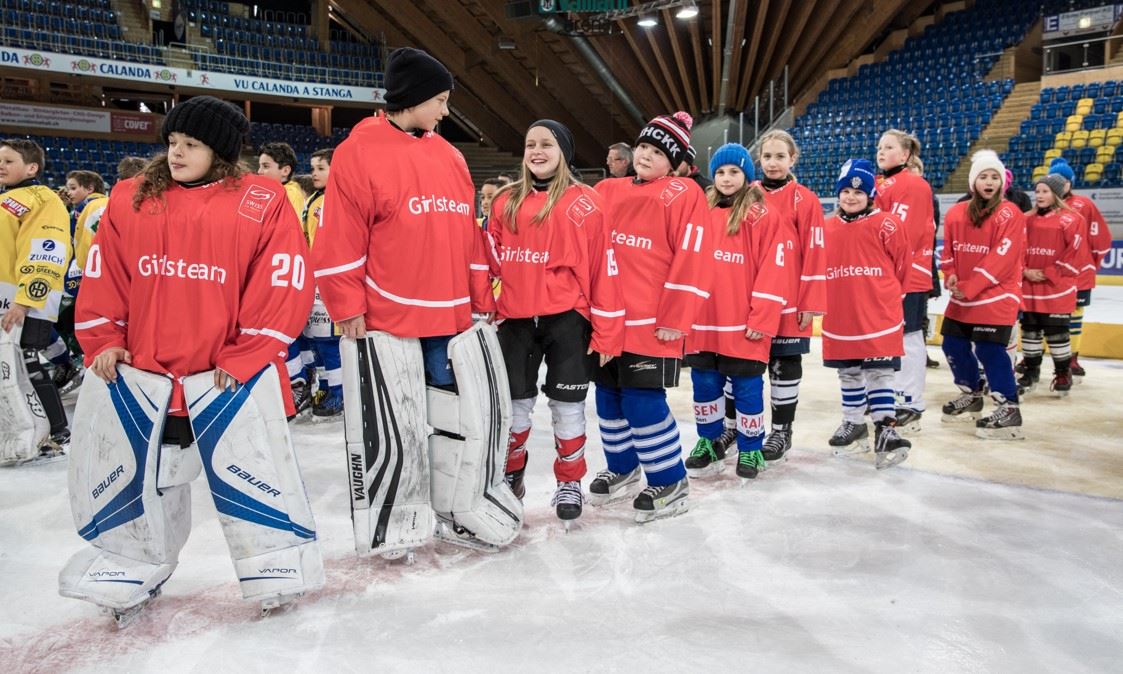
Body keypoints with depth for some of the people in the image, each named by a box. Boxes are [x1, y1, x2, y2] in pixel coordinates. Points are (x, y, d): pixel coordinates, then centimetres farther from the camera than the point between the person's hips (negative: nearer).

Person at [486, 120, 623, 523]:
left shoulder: (584, 203, -4)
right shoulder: (506, 202, 8)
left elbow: (602, 269, -5)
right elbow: (492, 261, 11)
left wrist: (607, 332, -7)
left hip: (567, 318, -3)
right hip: (515, 319, 3)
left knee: (567, 405, 5)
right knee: (515, 404, 12)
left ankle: (569, 483, 24)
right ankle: (510, 475, 32)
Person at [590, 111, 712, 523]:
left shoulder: (683, 195, -5)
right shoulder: (607, 192, 12)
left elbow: (691, 262, -11)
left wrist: (675, 320, -14)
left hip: (652, 324, -6)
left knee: (644, 402, -5)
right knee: (609, 398, 14)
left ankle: (670, 482, 13)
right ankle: (622, 469, 33)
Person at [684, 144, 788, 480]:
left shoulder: (762, 216, -4)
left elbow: (772, 270, -9)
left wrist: (761, 318, -14)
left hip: (743, 325, -5)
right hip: (703, 322, 5)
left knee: (746, 388, 5)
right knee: (704, 384, 14)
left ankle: (750, 449, 21)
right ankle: (708, 442, 31)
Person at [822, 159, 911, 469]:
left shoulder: (887, 224, -7)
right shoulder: (828, 228, 5)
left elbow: (902, 264, -1)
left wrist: (881, 294, 8)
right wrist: (840, 295, 12)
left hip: (878, 317, -4)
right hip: (839, 318, 5)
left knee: (879, 372, -2)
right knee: (848, 373, 15)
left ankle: (885, 428, 4)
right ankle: (854, 423, 29)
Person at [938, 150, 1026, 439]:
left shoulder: (1010, 214, -9)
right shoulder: (956, 213, 7)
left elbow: (1001, 259, -17)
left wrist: (969, 287, -19)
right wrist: (950, 276, -6)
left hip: (996, 296, -6)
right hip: (961, 297, 7)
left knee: (989, 350, -12)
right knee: (954, 346, 11)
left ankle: (1008, 409, -4)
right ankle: (971, 396, 31)